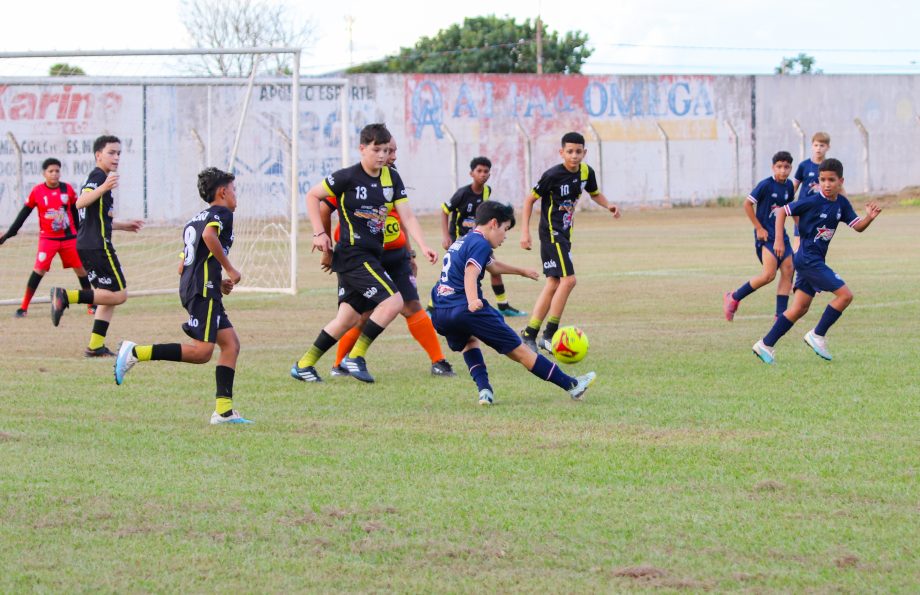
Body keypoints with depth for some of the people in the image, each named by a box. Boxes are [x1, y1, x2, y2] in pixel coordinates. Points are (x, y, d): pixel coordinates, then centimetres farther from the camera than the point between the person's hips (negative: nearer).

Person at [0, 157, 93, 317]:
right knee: (39, 270, -13)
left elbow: (75, 212, 12)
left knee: (81, 269, 4)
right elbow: (23, 214, 2)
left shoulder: (68, 189, 0)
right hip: (47, 238, -2)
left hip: (69, 237, 2)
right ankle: (24, 307, -7)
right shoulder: (37, 191, -5)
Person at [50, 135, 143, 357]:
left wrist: (124, 225, 39)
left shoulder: (102, 178, 22)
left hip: (87, 245, 10)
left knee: (109, 295, 13)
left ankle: (95, 346, 7)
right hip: (97, 245, -10)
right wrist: (103, 188, -41)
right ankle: (66, 296, -17)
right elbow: (80, 203, -27)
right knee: (118, 294, -10)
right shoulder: (98, 176, -9)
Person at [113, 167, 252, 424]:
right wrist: (230, 269, -15)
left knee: (231, 343, 6)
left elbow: (182, 267, 25)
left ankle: (224, 410, -1)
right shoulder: (222, 213, 0)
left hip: (189, 286, 10)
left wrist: (218, 283, 23)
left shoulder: (195, 219, 26)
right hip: (203, 289, -10)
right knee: (201, 351, -16)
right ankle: (136, 353, -19)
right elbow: (209, 235, -24)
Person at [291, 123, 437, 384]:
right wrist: (319, 233, -6)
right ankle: (355, 357, -9)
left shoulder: (392, 178, 7)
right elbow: (312, 196, 0)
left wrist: (423, 247, -9)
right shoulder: (348, 177, -10)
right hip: (352, 253, -7)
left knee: (348, 318, 10)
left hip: (372, 256, 7)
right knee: (393, 301, -18)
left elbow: (407, 216, 3)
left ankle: (304, 365, 19)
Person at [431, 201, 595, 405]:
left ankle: (484, 389, 15)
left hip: (440, 314, 8)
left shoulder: (462, 242, 25)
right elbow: (470, 274, -24)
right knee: (520, 351, -2)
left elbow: (492, 266, 42)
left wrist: (521, 271, 54)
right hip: (464, 310, -8)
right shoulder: (480, 244, -5)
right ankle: (571, 385, 3)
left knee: (468, 340, 37)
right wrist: (473, 301, -41)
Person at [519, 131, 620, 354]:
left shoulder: (586, 172, 0)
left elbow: (595, 193, 19)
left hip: (564, 235, 8)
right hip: (551, 233, -8)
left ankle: (529, 335, 15)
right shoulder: (552, 175, -18)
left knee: (553, 284, 9)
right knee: (568, 279, -16)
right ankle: (549, 335, -10)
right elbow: (530, 200, -9)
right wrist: (525, 231, -13)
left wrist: (608, 206, -2)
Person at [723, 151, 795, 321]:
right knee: (769, 274, -18)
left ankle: (781, 314, 4)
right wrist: (759, 228, -12)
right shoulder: (766, 185, -14)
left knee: (788, 270, -1)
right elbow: (747, 204, -12)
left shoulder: (788, 186, 6)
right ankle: (733, 298, -3)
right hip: (765, 235, -7)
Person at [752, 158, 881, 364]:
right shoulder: (813, 201, -14)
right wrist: (779, 240, -12)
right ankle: (818, 335, -3)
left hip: (816, 260, 8)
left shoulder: (841, 204, 6)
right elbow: (782, 212, -7)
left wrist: (870, 217, -16)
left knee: (800, 308, 9)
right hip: (808, 259, -8)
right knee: (845, 294, -12)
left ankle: (765, 345, 12)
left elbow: (858, 226, 4)